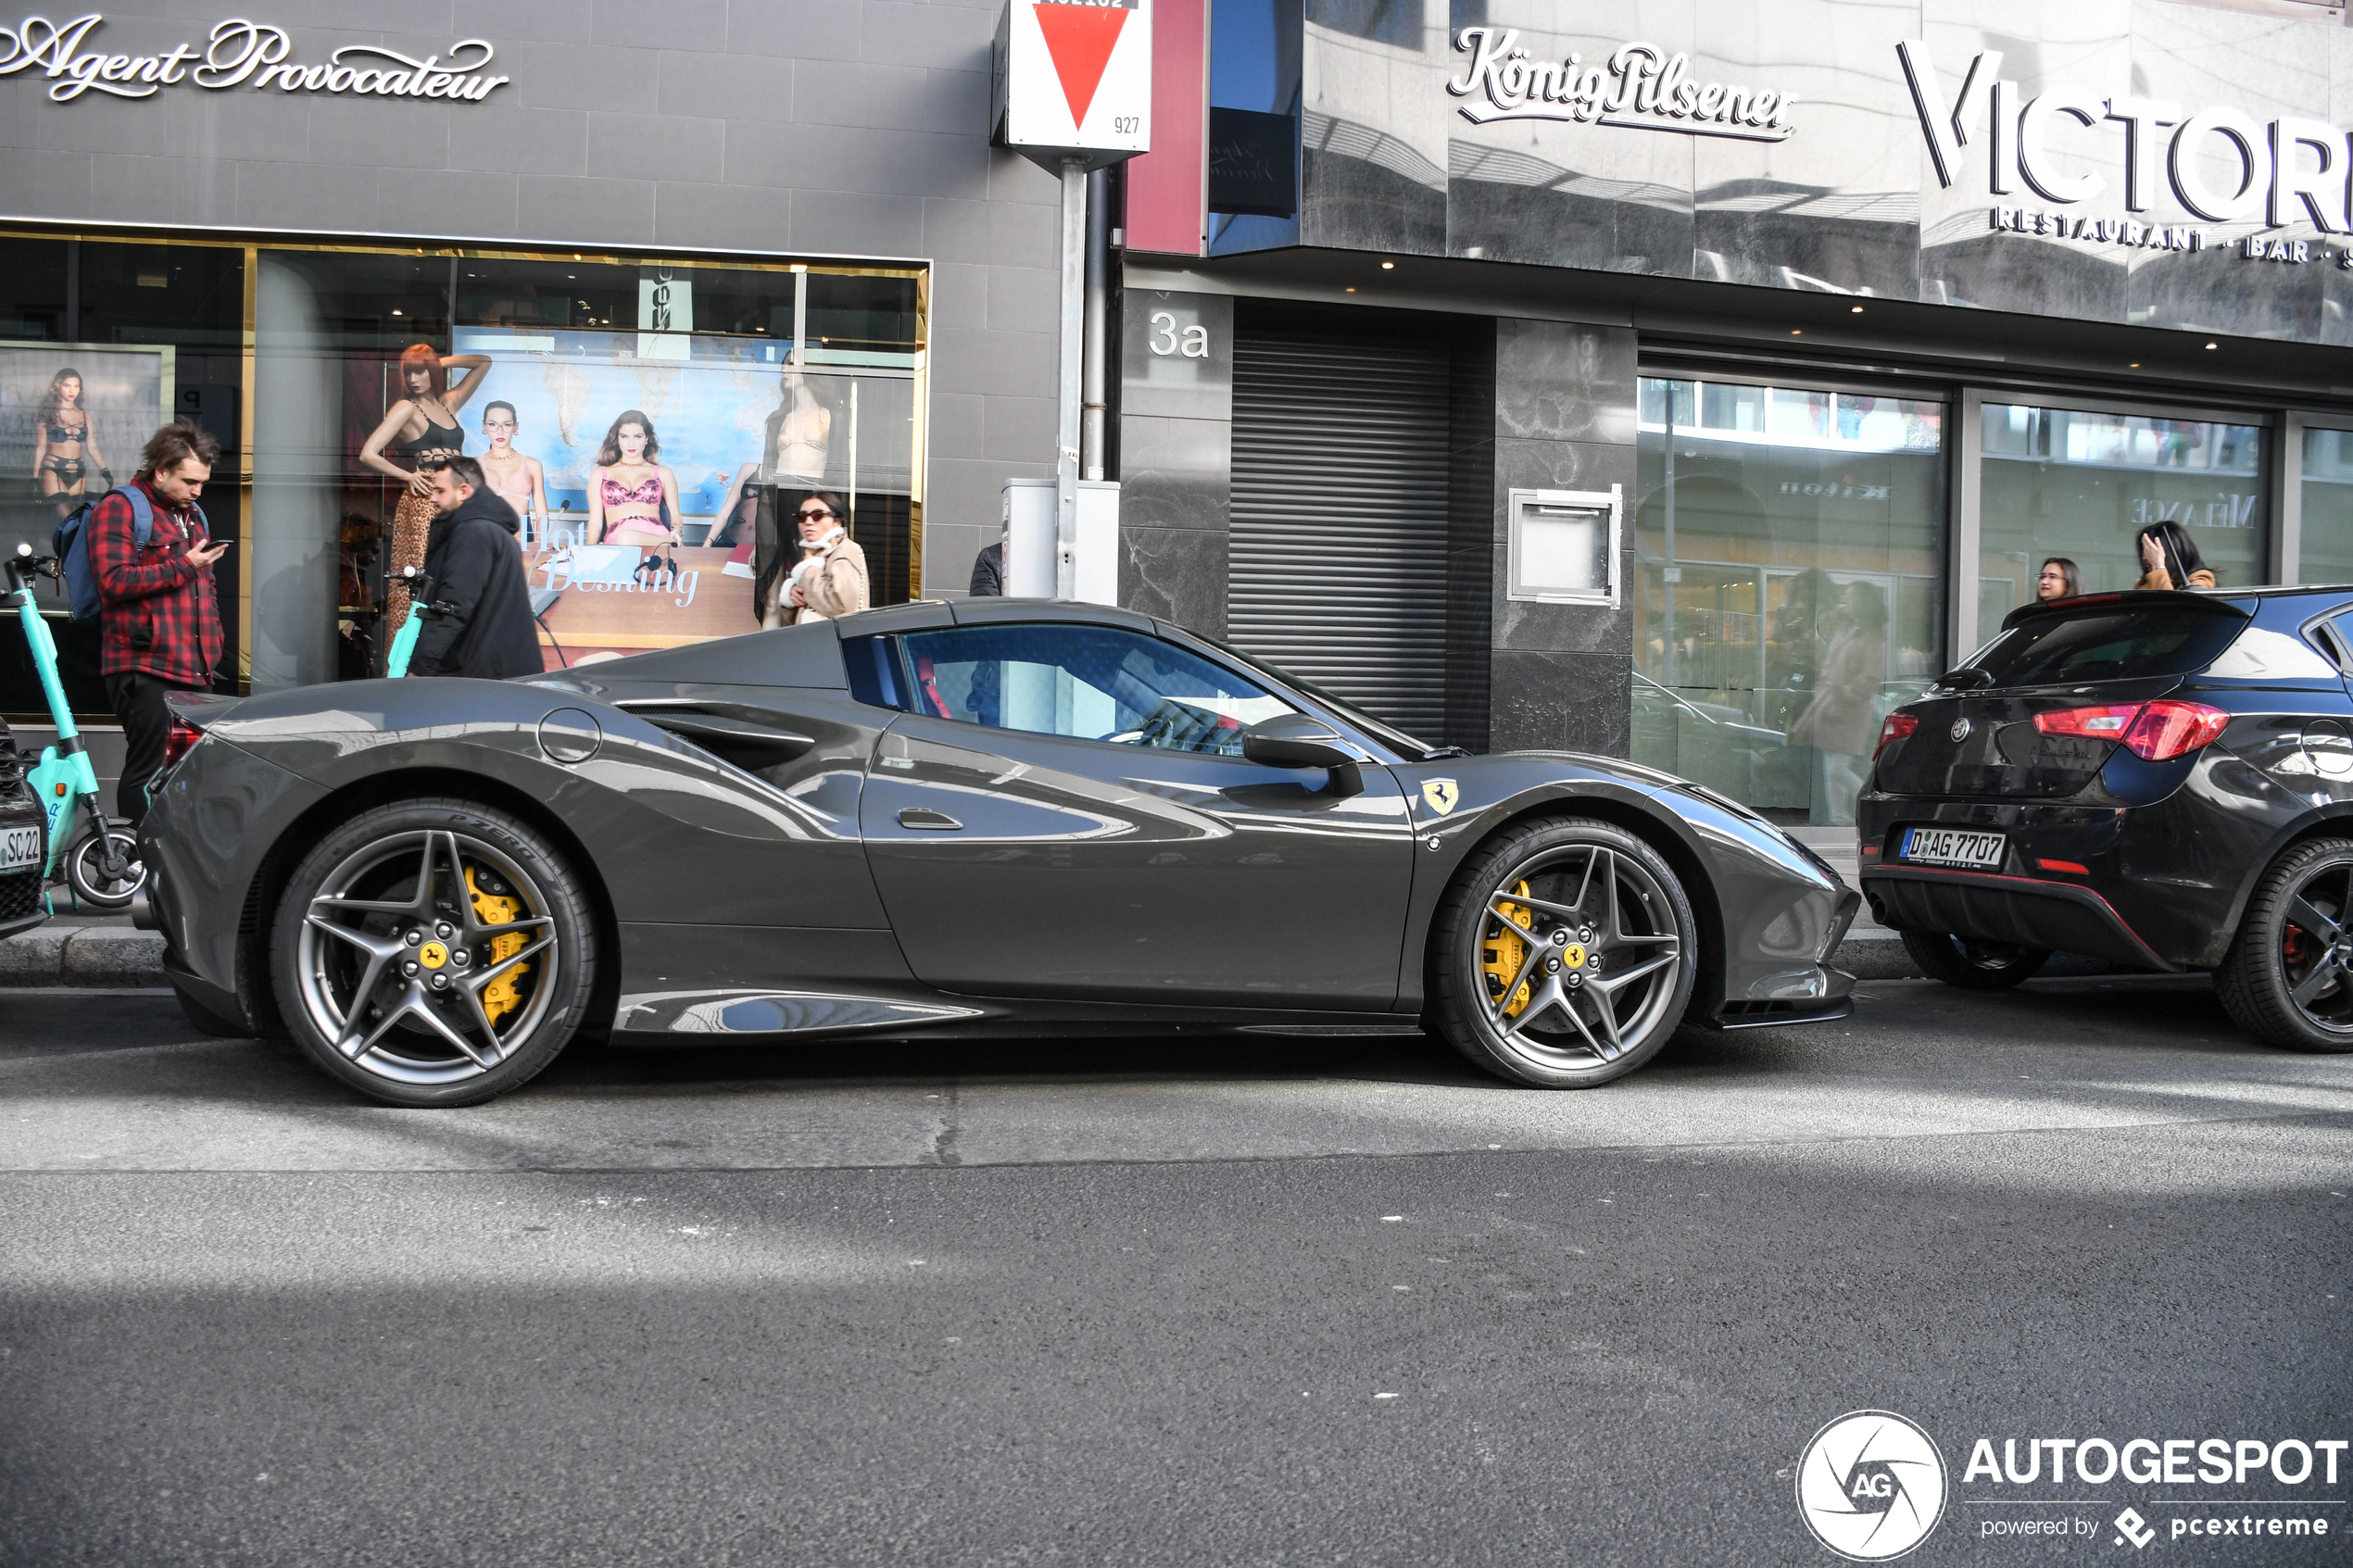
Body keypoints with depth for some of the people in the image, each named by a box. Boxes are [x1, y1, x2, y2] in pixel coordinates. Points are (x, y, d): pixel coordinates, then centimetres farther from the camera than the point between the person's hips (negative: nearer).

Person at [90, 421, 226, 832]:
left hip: (194, 669, 8)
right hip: (145, 666, -8)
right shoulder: (119, 508, -3)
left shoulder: (193, 514, 23)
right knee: (148, 769, -7)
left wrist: (212, 646, 23)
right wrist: (183, 566, -15)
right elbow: (114, 581, -17)